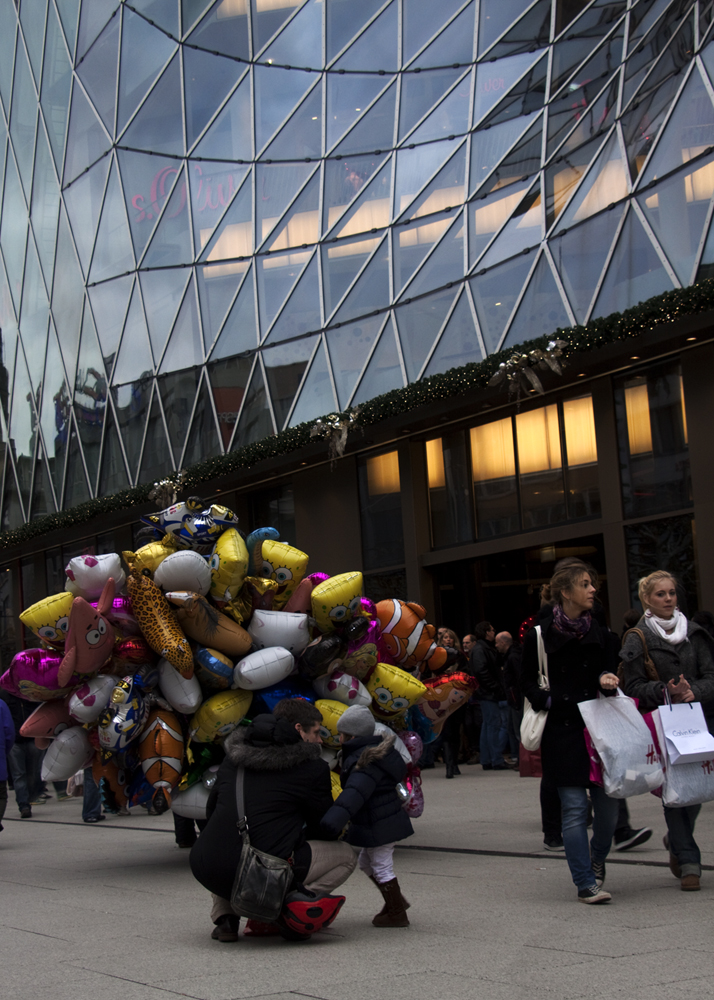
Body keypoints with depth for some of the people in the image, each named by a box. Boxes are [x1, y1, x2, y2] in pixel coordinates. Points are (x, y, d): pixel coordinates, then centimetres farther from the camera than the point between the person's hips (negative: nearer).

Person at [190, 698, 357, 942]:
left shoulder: (234, 757, 16)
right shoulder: (313, 768, 1)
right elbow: (323, 828, 11)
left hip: (206, 871, 5)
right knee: (345, 855, 13)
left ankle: (224, 917, 20)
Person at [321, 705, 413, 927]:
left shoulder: (366, 764, -25)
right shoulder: (375, 753, 9)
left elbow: (354, 793, -41)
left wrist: (334, 819, -51)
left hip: (379, 825, -11)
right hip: (384, 822, 11)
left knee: (381, 867, 2)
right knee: (366, 862, 23)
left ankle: (397, 914, 13)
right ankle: (395, 901, 34)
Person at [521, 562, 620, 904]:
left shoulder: (601, 635, 9)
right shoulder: (540, 636, -1)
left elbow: (609, 671, 11)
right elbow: (527, 682, 5)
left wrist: (608, 681, -11)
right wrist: (548, 701, -8)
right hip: (562, 731, -3)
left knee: (608, 804, 3)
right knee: (575, 808, -4)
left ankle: (597, 859, 32)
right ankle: (585, 883, 4)